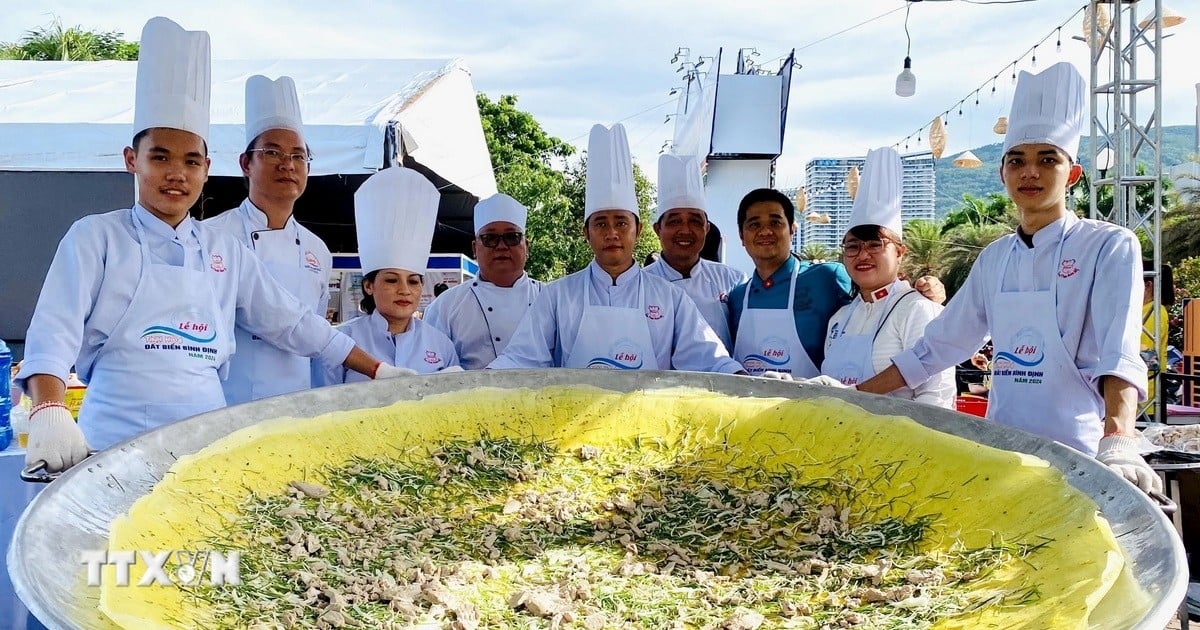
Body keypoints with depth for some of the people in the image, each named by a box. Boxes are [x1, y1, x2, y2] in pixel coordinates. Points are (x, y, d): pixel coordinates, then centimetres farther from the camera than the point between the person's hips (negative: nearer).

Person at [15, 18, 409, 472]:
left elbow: (292, 323, 15)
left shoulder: (226, 252, 12)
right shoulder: (96, 237, 2)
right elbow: (54, 332, -7)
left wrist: (380, 372, 13)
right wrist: (49, 413, -25)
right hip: (116, 445, -3)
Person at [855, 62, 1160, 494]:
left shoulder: (1110, 247, -5)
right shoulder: (994, 259, 10)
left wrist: (1118, 442, -34)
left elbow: (1119, 356, -18)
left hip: (1077, 457, -4)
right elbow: (937, 347, 13)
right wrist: (851, 399, 10)